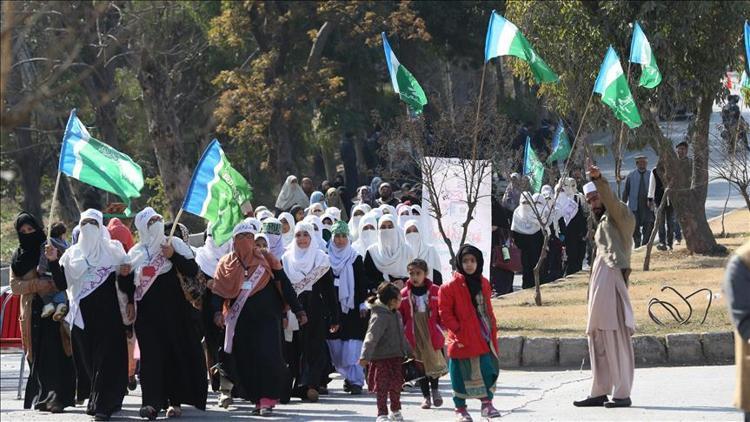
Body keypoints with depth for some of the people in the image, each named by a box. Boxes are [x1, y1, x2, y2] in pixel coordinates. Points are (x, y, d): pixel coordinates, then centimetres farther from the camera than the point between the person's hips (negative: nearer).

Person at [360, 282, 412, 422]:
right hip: (381, 357, -8)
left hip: (396, 356, 8)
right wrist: (365, 356, -38)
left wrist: (409, 351, 32)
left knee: (396, 384, 14)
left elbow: (401, 336, 25)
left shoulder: (396, 314, 11)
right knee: (382, 386, -4)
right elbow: (371, 337, -29)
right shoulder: (380, 316, -19)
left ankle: (396, 411, 30)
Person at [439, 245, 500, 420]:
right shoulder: (450, 287, -8)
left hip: (484, 337, 5)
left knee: (488, 369, 0)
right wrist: (457, 331, -16)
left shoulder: (483, 284, 10)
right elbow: (445, 313, -9)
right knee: (461, 373, 3)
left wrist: (492, 330, 12)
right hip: (463, 339, -5)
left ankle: (487, 403, 13)